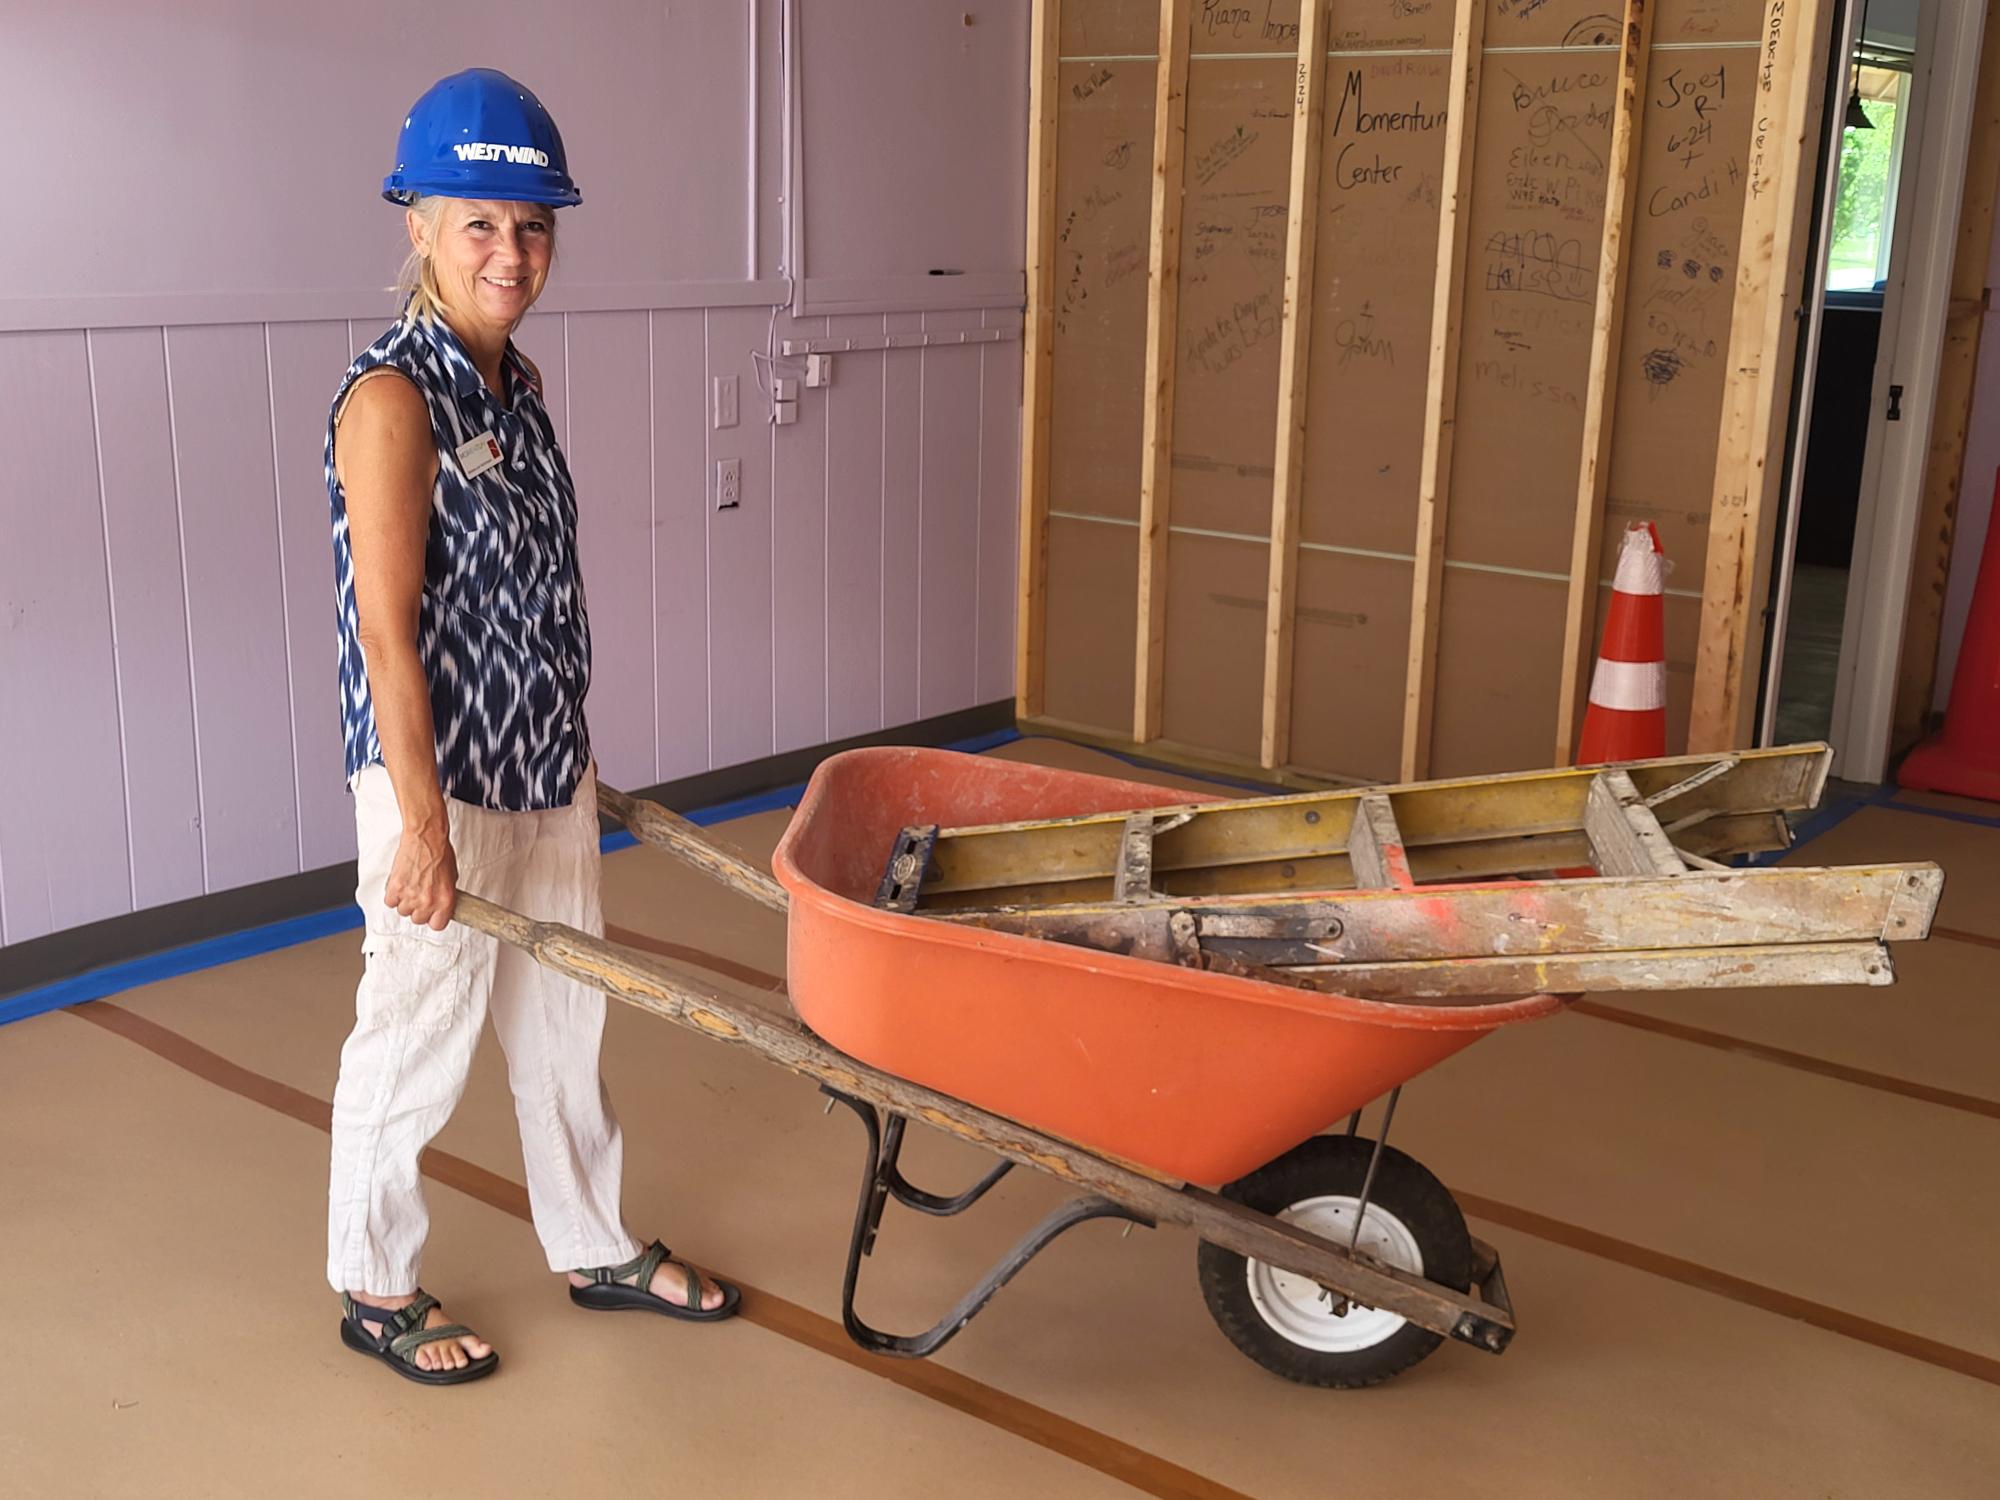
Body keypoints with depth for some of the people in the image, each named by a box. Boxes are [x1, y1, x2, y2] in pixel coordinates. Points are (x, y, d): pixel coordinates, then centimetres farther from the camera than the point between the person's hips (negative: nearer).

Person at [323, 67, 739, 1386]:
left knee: (565, 1018, 19)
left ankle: (596, 1248, 36)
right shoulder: (392, 399, -18)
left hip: (548, 770, 8)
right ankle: (375, 1285, 27)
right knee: (418, 1037, 7)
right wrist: (424, 826, -23)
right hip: (440, 781, -8)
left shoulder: (517, 380, 7)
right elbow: (386, 632, -21)